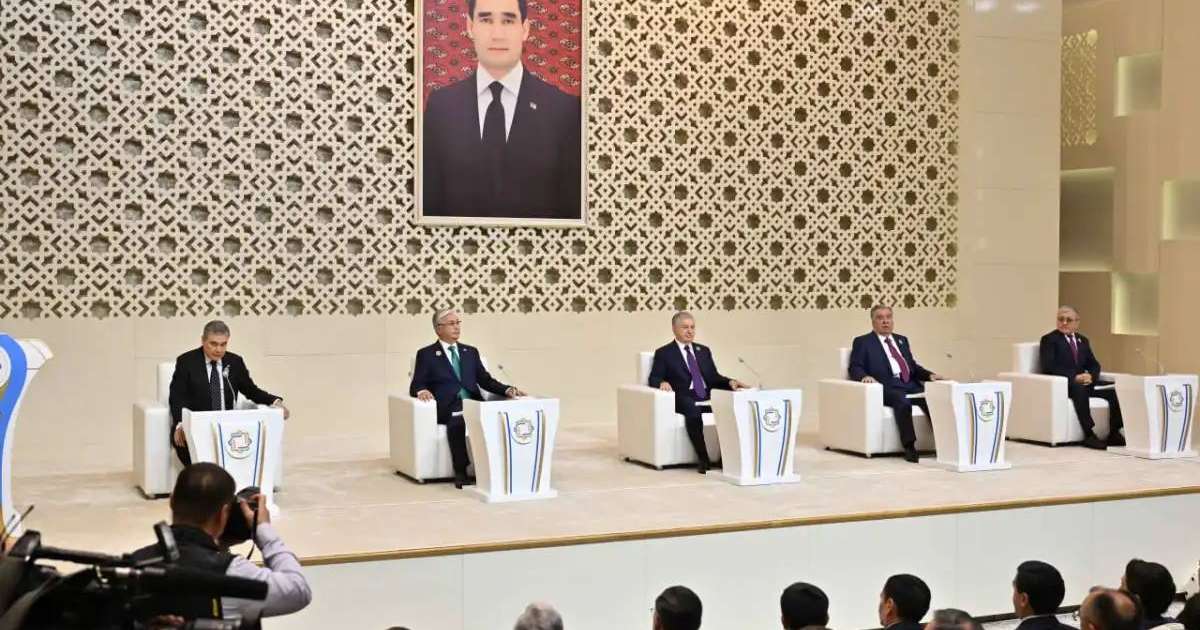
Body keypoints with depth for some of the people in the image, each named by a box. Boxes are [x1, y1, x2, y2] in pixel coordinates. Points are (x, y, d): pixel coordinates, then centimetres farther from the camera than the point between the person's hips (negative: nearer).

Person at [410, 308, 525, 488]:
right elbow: (415, 386, 4)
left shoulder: (471, 352, 22)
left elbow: (485, 380, 15)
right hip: (447, 409, -3)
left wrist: (508, 390, -3)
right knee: (457, 419, -38)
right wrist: (422, 391, -20)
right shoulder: (426, 354, 11)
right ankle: (460, 473, -31)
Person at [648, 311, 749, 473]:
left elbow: (714, 378, 19)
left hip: (707, 400, 4)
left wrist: (730, 382, -1)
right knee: (693, 411, -39)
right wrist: (662, 383, -21)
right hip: (684, 401, -4)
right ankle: (703, 459, -34)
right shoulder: (664, 353, 11)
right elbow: (653, 379, 3)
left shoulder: (704, 351, 25)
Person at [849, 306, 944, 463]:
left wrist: (930, 375, 7)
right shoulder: (862, 342, 12)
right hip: (888, 388, -5)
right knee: (903, 402, -37)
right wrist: (865, 376, -19)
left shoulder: (902, 340, 28)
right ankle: (909, 447, -35)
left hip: (911, 385, 5)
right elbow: (855, 368, 4)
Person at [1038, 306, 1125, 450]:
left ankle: (1114, 433, -15)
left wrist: (1090, 376, -11)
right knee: (1079, 388, -38)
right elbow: (1048, 367, -12)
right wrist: (1074, 377, -22)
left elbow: (1094, 365, 14)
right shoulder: (1049, 339, 1)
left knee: (1114, 390, -17)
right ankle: (1089, 435, -38)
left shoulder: (1083, 341, 21)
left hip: (1082, 382, 6)